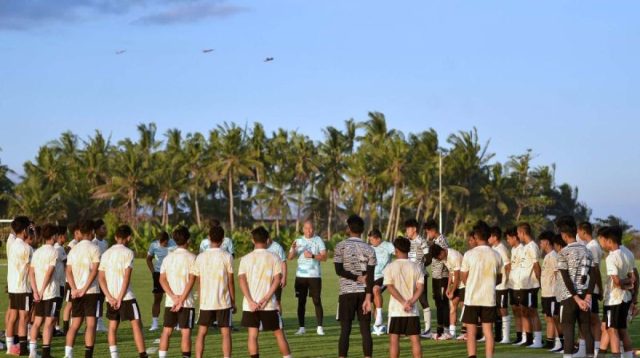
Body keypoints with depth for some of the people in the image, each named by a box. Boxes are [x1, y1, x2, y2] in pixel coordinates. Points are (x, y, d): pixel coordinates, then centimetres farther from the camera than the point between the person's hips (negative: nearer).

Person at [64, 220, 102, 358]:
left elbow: (69, 272, 4)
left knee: (75, 324, 11)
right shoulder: (94, 248, -6)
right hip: (91, 291, -5)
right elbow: (94, 271, -15)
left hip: (76, 292, 5)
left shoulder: (73, 249, 11)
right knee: (91, 324, -4)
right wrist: (84, 289, -14)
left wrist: (74, 289, -5)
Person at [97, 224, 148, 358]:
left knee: (113, 326, 12)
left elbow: (101, 278, 5)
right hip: (126, 296, -5)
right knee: (136, 325, -3)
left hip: (111, 297, 5)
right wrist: (120, 298, -11)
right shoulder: (128, 253, -6)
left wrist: (110, 297, -2)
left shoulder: (106, 254, 11)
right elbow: (127, 277, -13)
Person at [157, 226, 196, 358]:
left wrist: (174, 297, -7)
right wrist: (181, 300, -12)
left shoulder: (168, 257, 7)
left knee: (166, 331, 9)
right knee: (185, 332, -1)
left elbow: (162, 279, 1)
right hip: (187, 302, -4)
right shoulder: (191, 258, -6)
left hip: (170, 302, 4)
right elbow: (191, 280, -13)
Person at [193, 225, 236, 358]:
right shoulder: (227, 257, -6)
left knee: (201, 333, 9)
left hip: (205, 302, 2)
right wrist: (233, 302, 5)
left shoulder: (200, 257, 1)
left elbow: (198, 281, 6)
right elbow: (230, 282, -4)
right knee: (226, 333, 2)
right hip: (224, 302, -2)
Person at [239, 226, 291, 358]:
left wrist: (250, 301, -12)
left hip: (250, 304, 1)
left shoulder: (246, 259, 2)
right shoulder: (273, 258, 0)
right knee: (279, 333, 10)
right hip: (269, 305, -1)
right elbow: (277, 279, -10)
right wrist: (265, 299, -13)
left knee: (253, 335, 3)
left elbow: (242, 280, -8)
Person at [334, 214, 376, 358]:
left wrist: (357, 278, -1)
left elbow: (339, 270, -9)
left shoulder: (341, 246, -2)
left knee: (345, 330, 0)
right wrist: (368, 298, -7)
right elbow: (370, 276, -4)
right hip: (364, 292, 2)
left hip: (347, 292, -2)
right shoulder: (369, 249, 4)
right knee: (365, 329, 3)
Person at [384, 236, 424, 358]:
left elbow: (390, 287, -11)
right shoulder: (416, 267, 3)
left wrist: (403, 302, -12)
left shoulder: (390, 267, -4)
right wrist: (410, 302, -11)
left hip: (396, 310, -2)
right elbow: (420, 287, -5)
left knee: (394, 339, 2)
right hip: (413, 311, 2)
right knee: (415, 339, 4)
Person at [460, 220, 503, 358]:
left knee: (471, 332, 4)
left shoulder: (469, 254, -11)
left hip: (472, 298, -3)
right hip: (489, 298, 3)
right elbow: (499, 279, 9)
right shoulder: (496, 255, -1)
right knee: (488, 331, 8)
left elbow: (464, 278, -2)